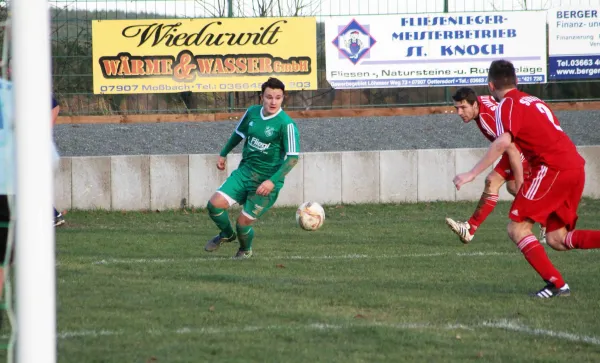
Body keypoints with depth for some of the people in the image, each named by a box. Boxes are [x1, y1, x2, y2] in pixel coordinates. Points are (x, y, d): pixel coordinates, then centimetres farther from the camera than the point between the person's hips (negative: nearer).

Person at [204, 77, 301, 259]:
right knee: (215, 204, -12)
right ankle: (227, 234, 22)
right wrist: (223, 154, 27)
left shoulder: (286, 124, -18)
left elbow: (292, 157, -19)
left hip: (266, 181, -5)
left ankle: (245, 249, 32)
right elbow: (239, 133, 21)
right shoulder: (252, 113, 0)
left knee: (243, 223, -5)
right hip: (245, 171, 5)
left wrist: (272, 181, -27)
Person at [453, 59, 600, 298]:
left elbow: (503, 142, -19)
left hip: (552, 167, -8)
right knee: (556, 239, 14)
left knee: (517, 229, -3)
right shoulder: (533, 101, 25)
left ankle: (556, 284, -14)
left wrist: (471, 174, -19)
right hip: (576, 165, 8)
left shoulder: (508, 105, -2)